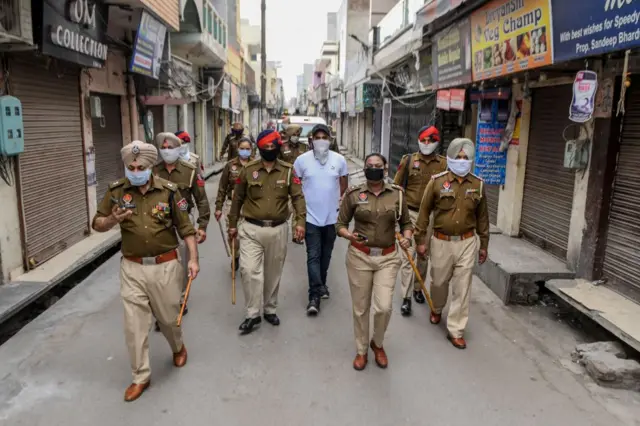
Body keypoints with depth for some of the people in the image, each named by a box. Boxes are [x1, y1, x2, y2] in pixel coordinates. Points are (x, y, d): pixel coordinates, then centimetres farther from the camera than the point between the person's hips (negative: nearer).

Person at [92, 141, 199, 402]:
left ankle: (178, 347, 47)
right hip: (132, 268, 1)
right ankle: (140, 377, 20)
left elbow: (185, 227, -1)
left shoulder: (168, 191, -7)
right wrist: (113, 219, -17)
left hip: (165, 266, -1)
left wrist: (193, 258, -7)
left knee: (169, 316, 15)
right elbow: (97, 225, 5)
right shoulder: (116, 191, -3)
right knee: (134, 325, 4)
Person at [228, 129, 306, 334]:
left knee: (273, 273, 12)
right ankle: (253, 314, 2)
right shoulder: (248, 170, -1)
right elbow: (238, 198, 7)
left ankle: (270, 309, 30)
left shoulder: (288, 170, 0)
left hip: (277, 230, 1)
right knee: (250, 270, -12)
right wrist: (232, 224, 10)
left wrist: (300, 221, -19)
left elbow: (297, 197, -4)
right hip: (251, 229, -1)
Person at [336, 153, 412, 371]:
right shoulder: (353, 194, -4)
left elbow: (406, 222, 10)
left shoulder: (397, 193, 0)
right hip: (359, 257, 0)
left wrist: (406, 237, -10)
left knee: (384, 307, -7)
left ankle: (378, 344, 25)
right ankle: (361, 350, 31)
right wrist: (350, 235, -19)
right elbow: (340, 224, 1)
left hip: (387, 258, 1)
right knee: (361, 308, 8)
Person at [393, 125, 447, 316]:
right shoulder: (408, 160, -2)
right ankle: (406, 297, 4)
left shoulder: (443, 163, 0)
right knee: (408, 255, -3)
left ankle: (418, 288, 34)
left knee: (424, 255, 15)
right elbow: (397, 187, 2)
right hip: (410, 213, -2)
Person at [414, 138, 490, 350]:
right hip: (441, 242, -1)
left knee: (462, 288, 3)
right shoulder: (437, 181, -7)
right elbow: (424, 211, -2)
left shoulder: (477, 185, 1)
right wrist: (420, 240, -3)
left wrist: (484, 244, 10)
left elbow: (482, 217, 8)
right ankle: (436, 309, 47)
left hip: (466, 243, 1)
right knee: (439, 281, 16)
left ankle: (456, 330, 15)